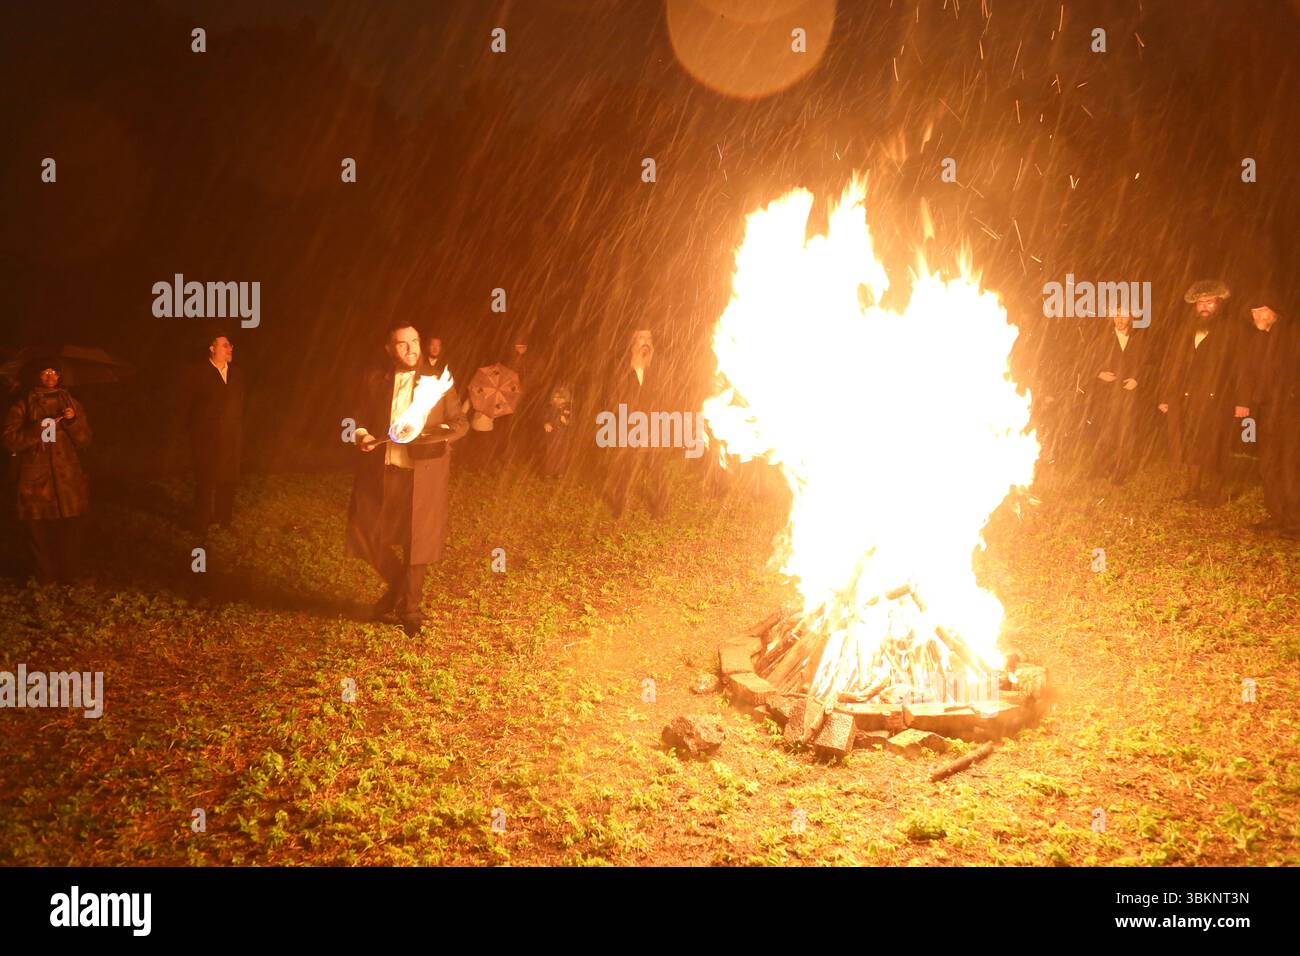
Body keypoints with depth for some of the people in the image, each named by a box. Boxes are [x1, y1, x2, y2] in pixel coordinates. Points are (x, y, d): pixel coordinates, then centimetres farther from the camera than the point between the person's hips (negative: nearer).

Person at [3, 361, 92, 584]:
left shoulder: (71, 404, 13)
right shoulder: (22, 406, 7)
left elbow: (84, 440, 9)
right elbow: (10, 440, -1)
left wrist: (73, 421, -9)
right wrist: (37, 430, -13)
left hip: (68, 481, 1)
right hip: (35, 481, -1)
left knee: (70, 531, -3)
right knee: (40, 533, -2)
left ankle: (71, 580, 7)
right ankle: (45, 581, 10)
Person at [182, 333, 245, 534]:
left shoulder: (236, 374, 8)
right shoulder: (197, 373, -7)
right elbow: (186, 405, -3)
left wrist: (239, 432, 10)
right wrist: (191, 432, -4)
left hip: (231, 439, 5)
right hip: (206, 439, -4)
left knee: (228, 480, 8)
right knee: (206, 482, 2)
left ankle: (224, 516, 23)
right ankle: (201, 523, 12)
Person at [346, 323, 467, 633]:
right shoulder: (373, 381, 7)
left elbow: (460, 422, 3)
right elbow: (358, 418, 16)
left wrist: (441, 431, -18)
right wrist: (361, 435, -6)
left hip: (421, 475, -2)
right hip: (380, 473, 2)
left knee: (417, 541, 2)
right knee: (367, 534, 0)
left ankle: (410, 607, 20)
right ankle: (397, 587, 27)